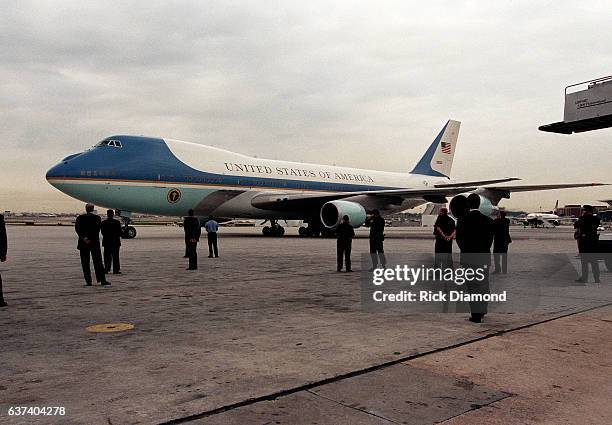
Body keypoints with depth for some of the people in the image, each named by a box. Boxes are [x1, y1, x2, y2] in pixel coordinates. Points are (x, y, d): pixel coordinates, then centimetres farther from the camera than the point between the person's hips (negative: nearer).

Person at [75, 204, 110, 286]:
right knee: (98, 262, 1)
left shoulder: (80, 218, 2)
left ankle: (88, 281, 3)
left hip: (83, 243, 1)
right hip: (94, 242, -1)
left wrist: (84, 237, -18)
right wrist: (91, 239, -9)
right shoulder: (97, 218, 0)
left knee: (85, 263, 6)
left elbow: (77, 228, -11)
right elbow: (97, 229, -9)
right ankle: (102, 280, -3)